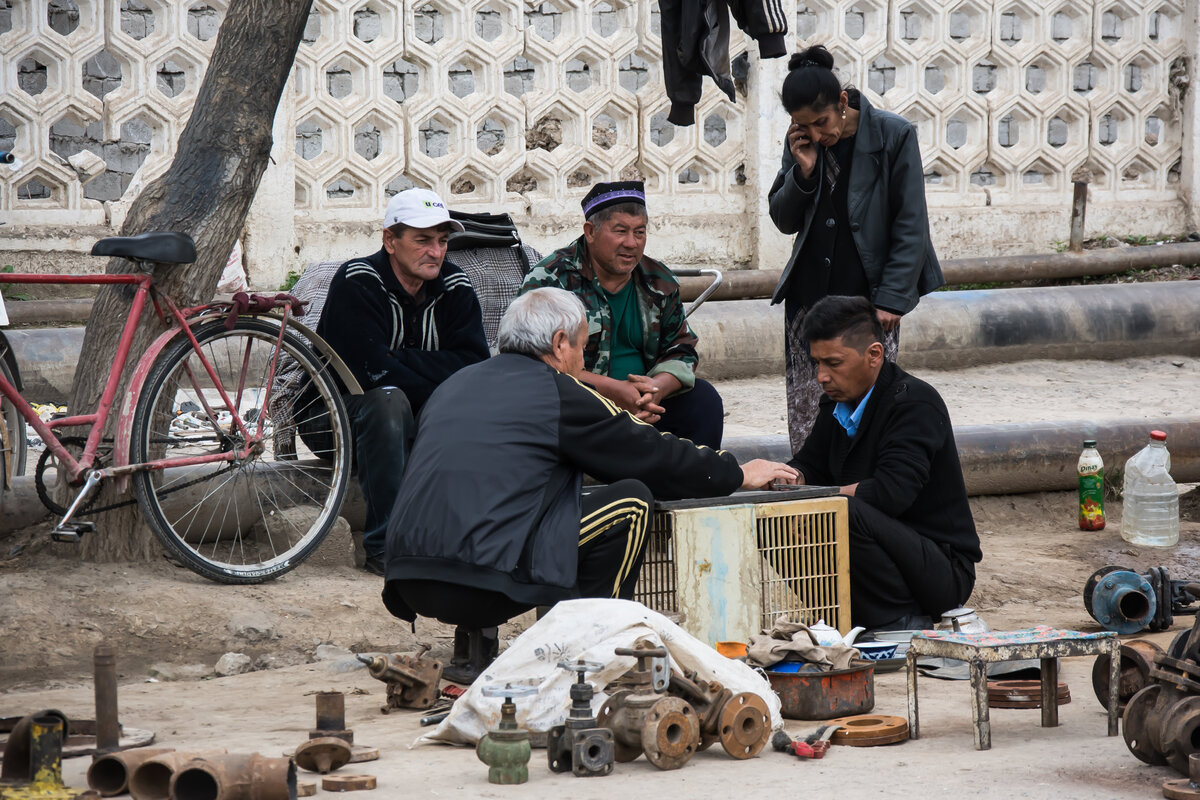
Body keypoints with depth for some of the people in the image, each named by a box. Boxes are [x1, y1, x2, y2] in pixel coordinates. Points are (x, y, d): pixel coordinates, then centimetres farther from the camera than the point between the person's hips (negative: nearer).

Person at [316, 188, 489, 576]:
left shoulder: (454, 287, -1)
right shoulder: (357, 283, -16)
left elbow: (474, 366, -12)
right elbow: (372, 371, -26)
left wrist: (404, 361, -22)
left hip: (420, 423, 5)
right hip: (341, 417, -5)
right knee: (388, 401, -37)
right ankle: (383, 545, -31)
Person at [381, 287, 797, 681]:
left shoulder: (453, 386, 23)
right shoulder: (556, 391, 3)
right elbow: (654, 455, 12)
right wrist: (737, 474, 29)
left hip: (408, 583, 8)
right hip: (485, 582, -8)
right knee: (632, 501, 5)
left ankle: (473, 639, 22)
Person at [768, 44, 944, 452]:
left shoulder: (893, 135, -6)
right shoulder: (801, 142, 6)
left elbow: (910, 227, -4)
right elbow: (785, 221, 13)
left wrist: (891, 300, -10)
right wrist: (803, 171, -5)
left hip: (868, 297, -4)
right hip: (808, 296, 4)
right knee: (804, 419, 0)